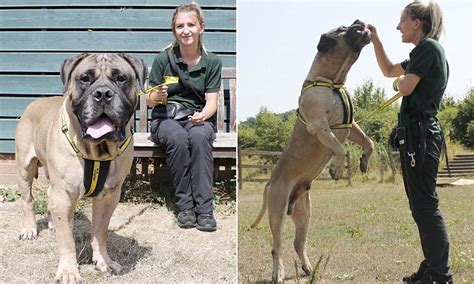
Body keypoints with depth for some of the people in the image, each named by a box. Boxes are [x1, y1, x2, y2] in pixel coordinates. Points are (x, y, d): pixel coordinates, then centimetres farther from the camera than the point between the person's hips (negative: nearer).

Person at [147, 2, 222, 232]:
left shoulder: (212, 62, 2)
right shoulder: (163, 59, -1)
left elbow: (212, 102, -2)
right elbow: (150, 101, 3)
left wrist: (202, 115, -25)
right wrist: (158, 96, -21)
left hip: (198, 118, 1)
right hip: (166, 118, 0)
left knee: (199, 136, -35)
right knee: (179, 138, -35)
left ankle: (204, 208, -32)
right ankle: (185, 205, -24)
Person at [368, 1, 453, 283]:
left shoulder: (428, 46, -8)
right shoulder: (425, 51, 21)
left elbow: (405, 87, -14)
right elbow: (389, 70, 32)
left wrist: (399, 82, 9)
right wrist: (376, 40, 24)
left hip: (420, 133, -10)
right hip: (420, 132, 10)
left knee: (425, 203, -8)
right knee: (421, 203, 12)